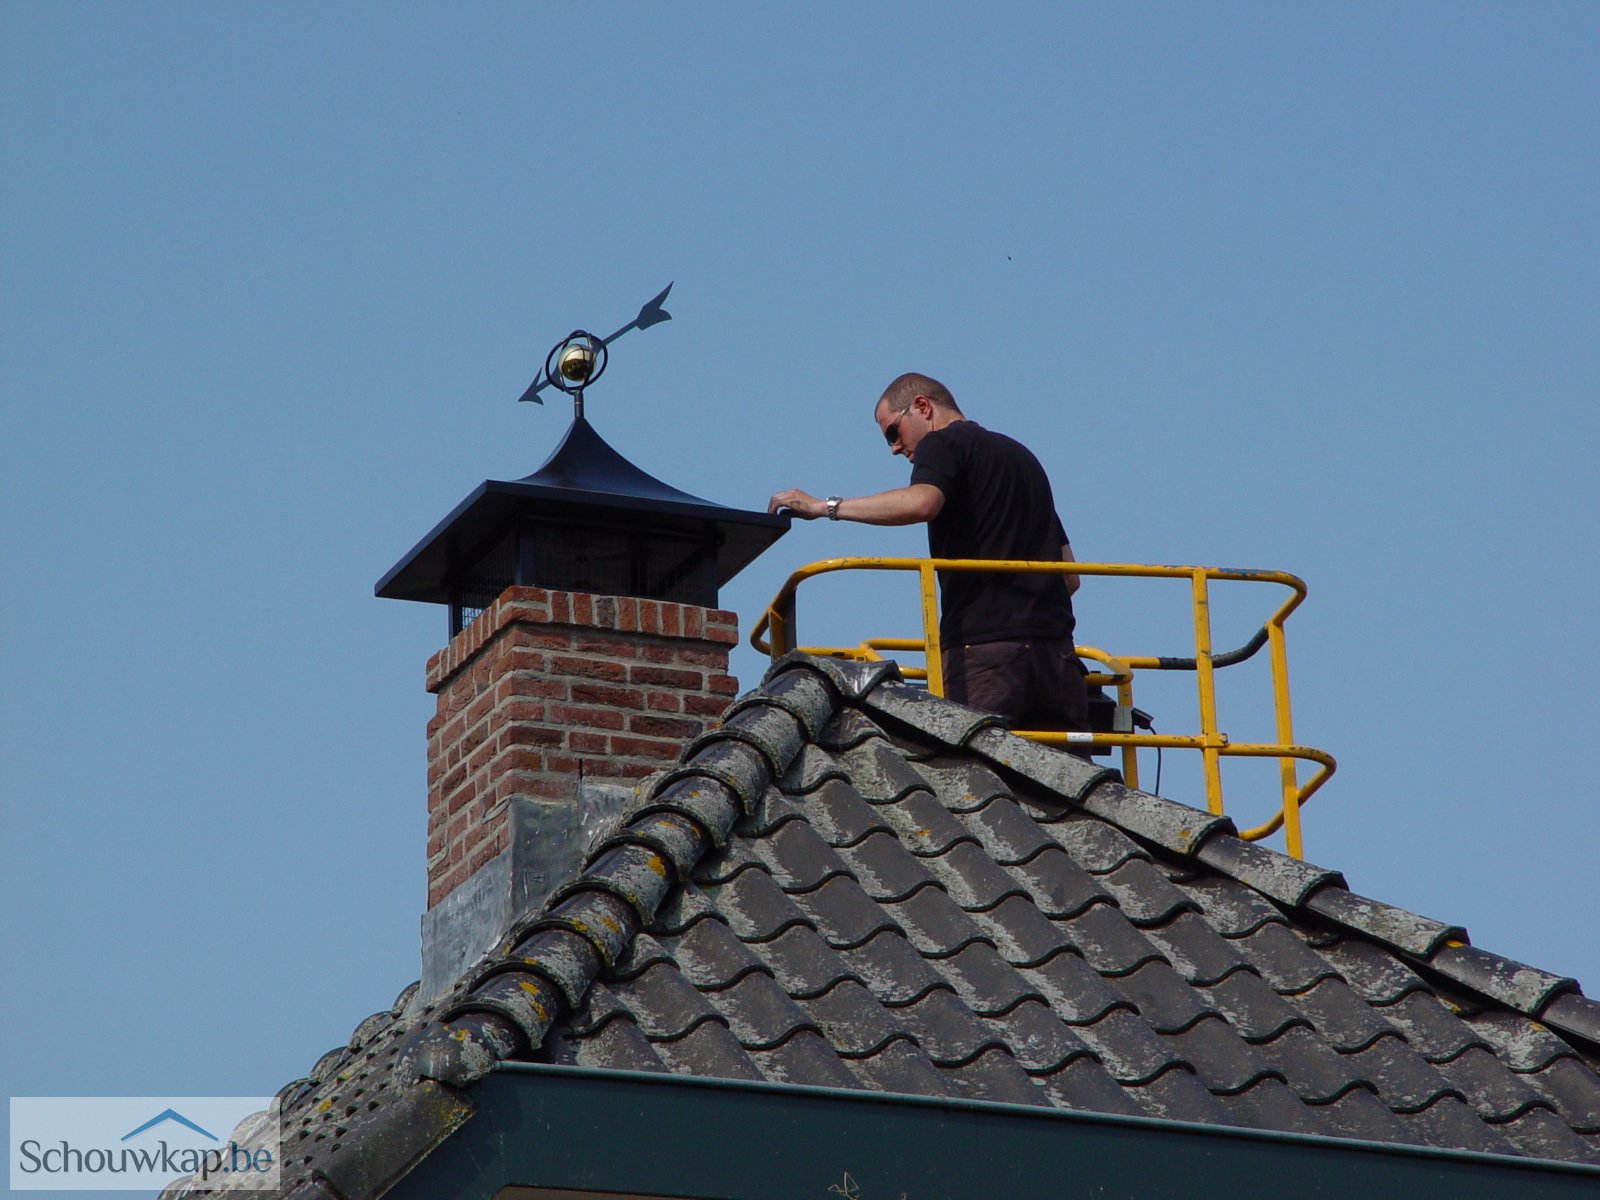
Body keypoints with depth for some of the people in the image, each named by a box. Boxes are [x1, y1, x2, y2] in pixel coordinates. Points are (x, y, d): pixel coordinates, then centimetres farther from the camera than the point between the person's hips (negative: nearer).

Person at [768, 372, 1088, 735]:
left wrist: (827, 507, -13)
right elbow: (1070, 576, 27)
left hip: (984, 642, -7)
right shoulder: (1022, 457, 29)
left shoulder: (943, 444, 4)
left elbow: (921, 502, -20)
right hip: (1055, 647, 7)